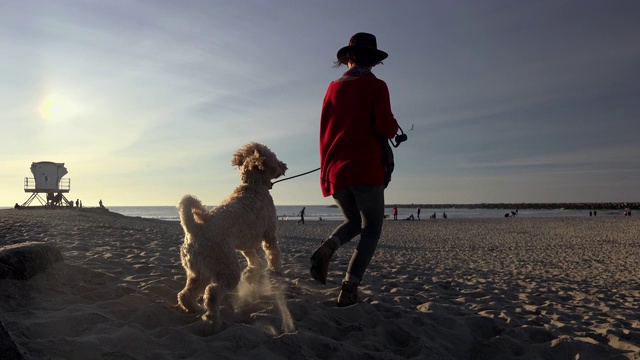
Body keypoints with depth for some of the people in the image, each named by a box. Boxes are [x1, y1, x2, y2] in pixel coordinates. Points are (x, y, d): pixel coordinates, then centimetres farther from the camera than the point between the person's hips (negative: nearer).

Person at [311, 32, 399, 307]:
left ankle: (326, 249, -6)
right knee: (371, 229, 8)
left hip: (333, 170, 5)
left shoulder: (333, 87, 13)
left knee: (354, 222, 23)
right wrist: (394, 126, 10)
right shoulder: (375, 86, -1)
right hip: (365, 169, -5)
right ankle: (349, 286, -6)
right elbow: (385, 128, -11)